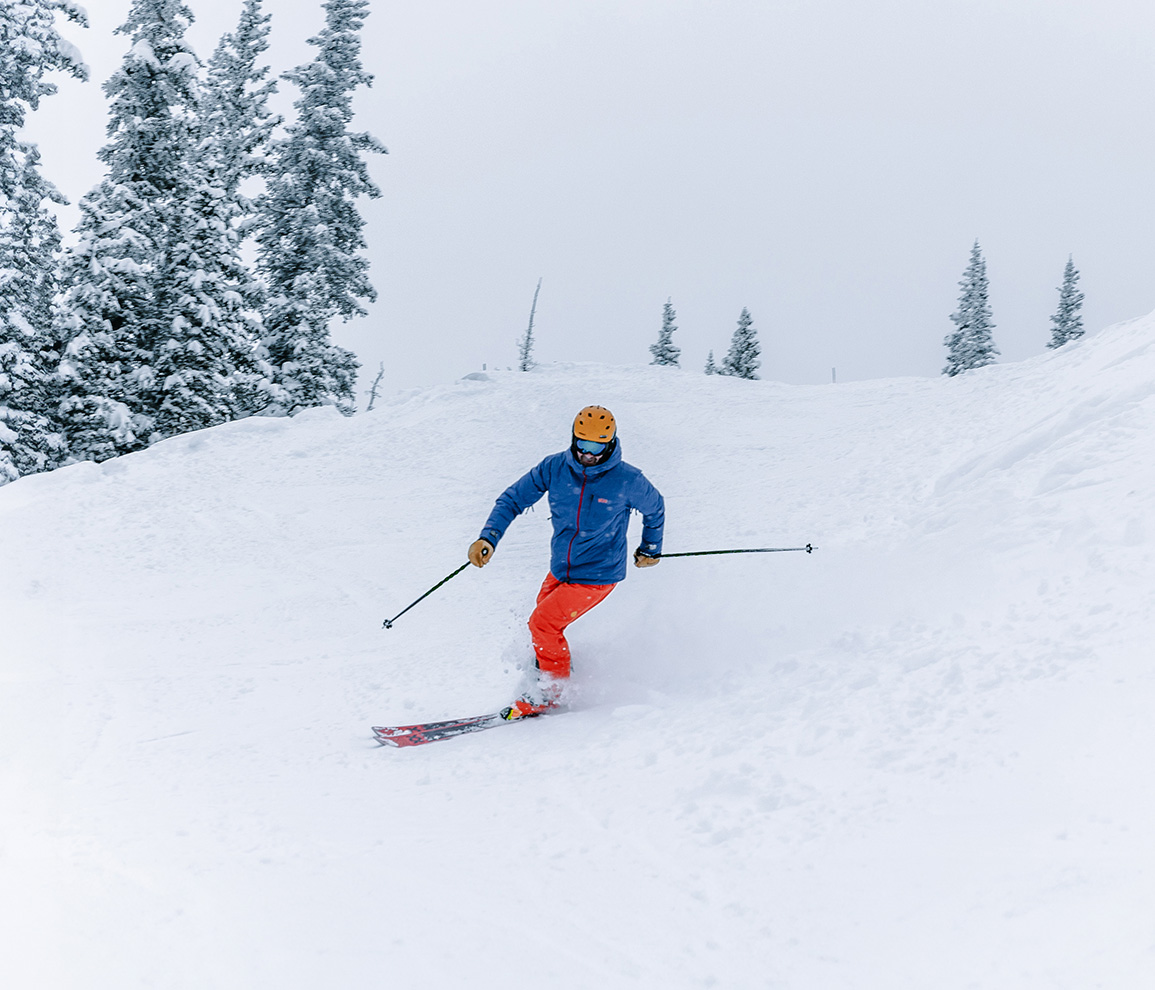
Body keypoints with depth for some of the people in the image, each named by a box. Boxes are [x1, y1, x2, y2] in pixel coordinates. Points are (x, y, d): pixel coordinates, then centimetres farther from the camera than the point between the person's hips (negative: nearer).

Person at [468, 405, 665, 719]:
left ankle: (553, 691, 1)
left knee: (543, 622, -17)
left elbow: (654, 507, 4)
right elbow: (513, 498, -4)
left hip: (598, 575, -5)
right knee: (544, 632, 13)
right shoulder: (555, 468, -10)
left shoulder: (628, 481, -17)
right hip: (560, 570, 5)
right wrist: (488, 537, -20)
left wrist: (651, 548, 18)